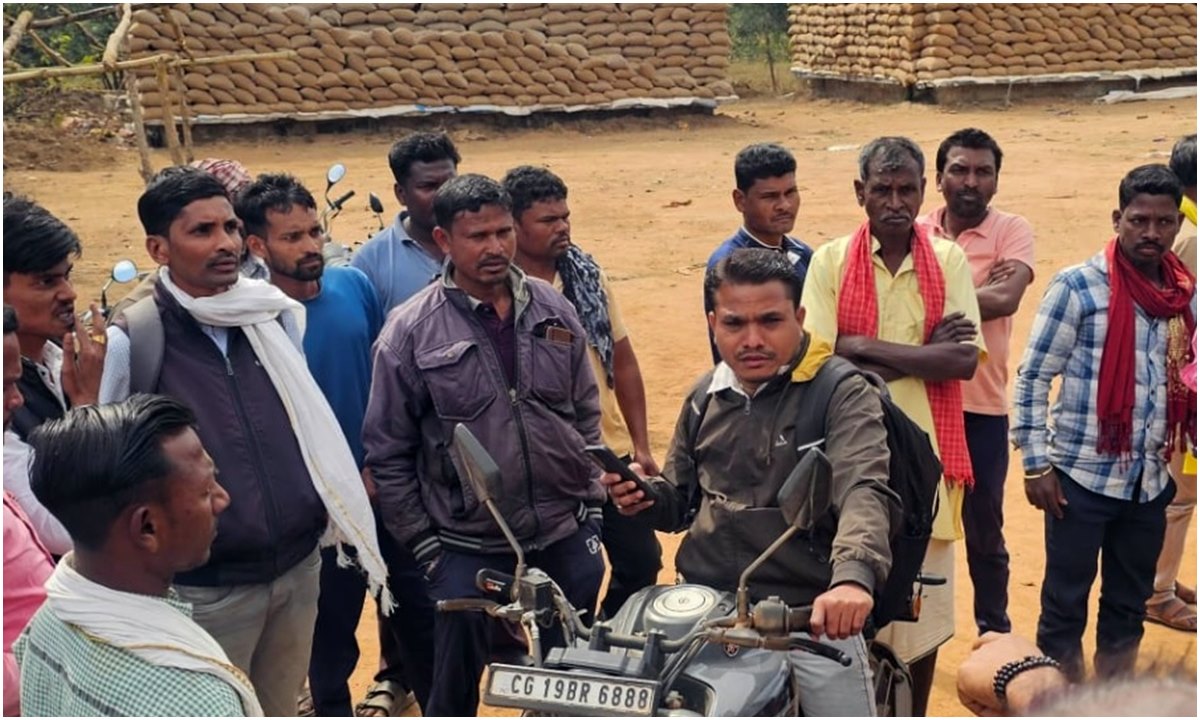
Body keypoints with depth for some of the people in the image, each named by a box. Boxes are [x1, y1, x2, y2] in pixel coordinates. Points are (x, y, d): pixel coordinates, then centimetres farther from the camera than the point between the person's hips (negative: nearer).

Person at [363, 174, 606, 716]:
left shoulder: (552, 309, 2)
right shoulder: (411, 330, -11)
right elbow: (387, 452, -6)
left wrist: (591, 504, 7)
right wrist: (423, 544, -6)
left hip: (567, 535, 4)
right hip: (468, 548, -4)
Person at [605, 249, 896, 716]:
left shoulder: (842, 393, -8)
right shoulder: (705, 396, 11)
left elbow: (864, 492, -24)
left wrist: (852, 576, -43)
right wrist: (648, 496, -2)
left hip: (810, 611, -4)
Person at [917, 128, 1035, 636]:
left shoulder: (1012, 231, -5)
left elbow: (1005, 300, -22)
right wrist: (975, 290, -18)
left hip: (982, 407, -2)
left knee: (984, 530, 12)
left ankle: (995, 632, 29)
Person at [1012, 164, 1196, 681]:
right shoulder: (1078, 286, -10)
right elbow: (1032, 378, -8)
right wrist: (1036, 463, -11)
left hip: (1152, 481, 5)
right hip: (1082, 477, -5)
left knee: (1130, 604, 16)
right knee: (1065, 600, 5)